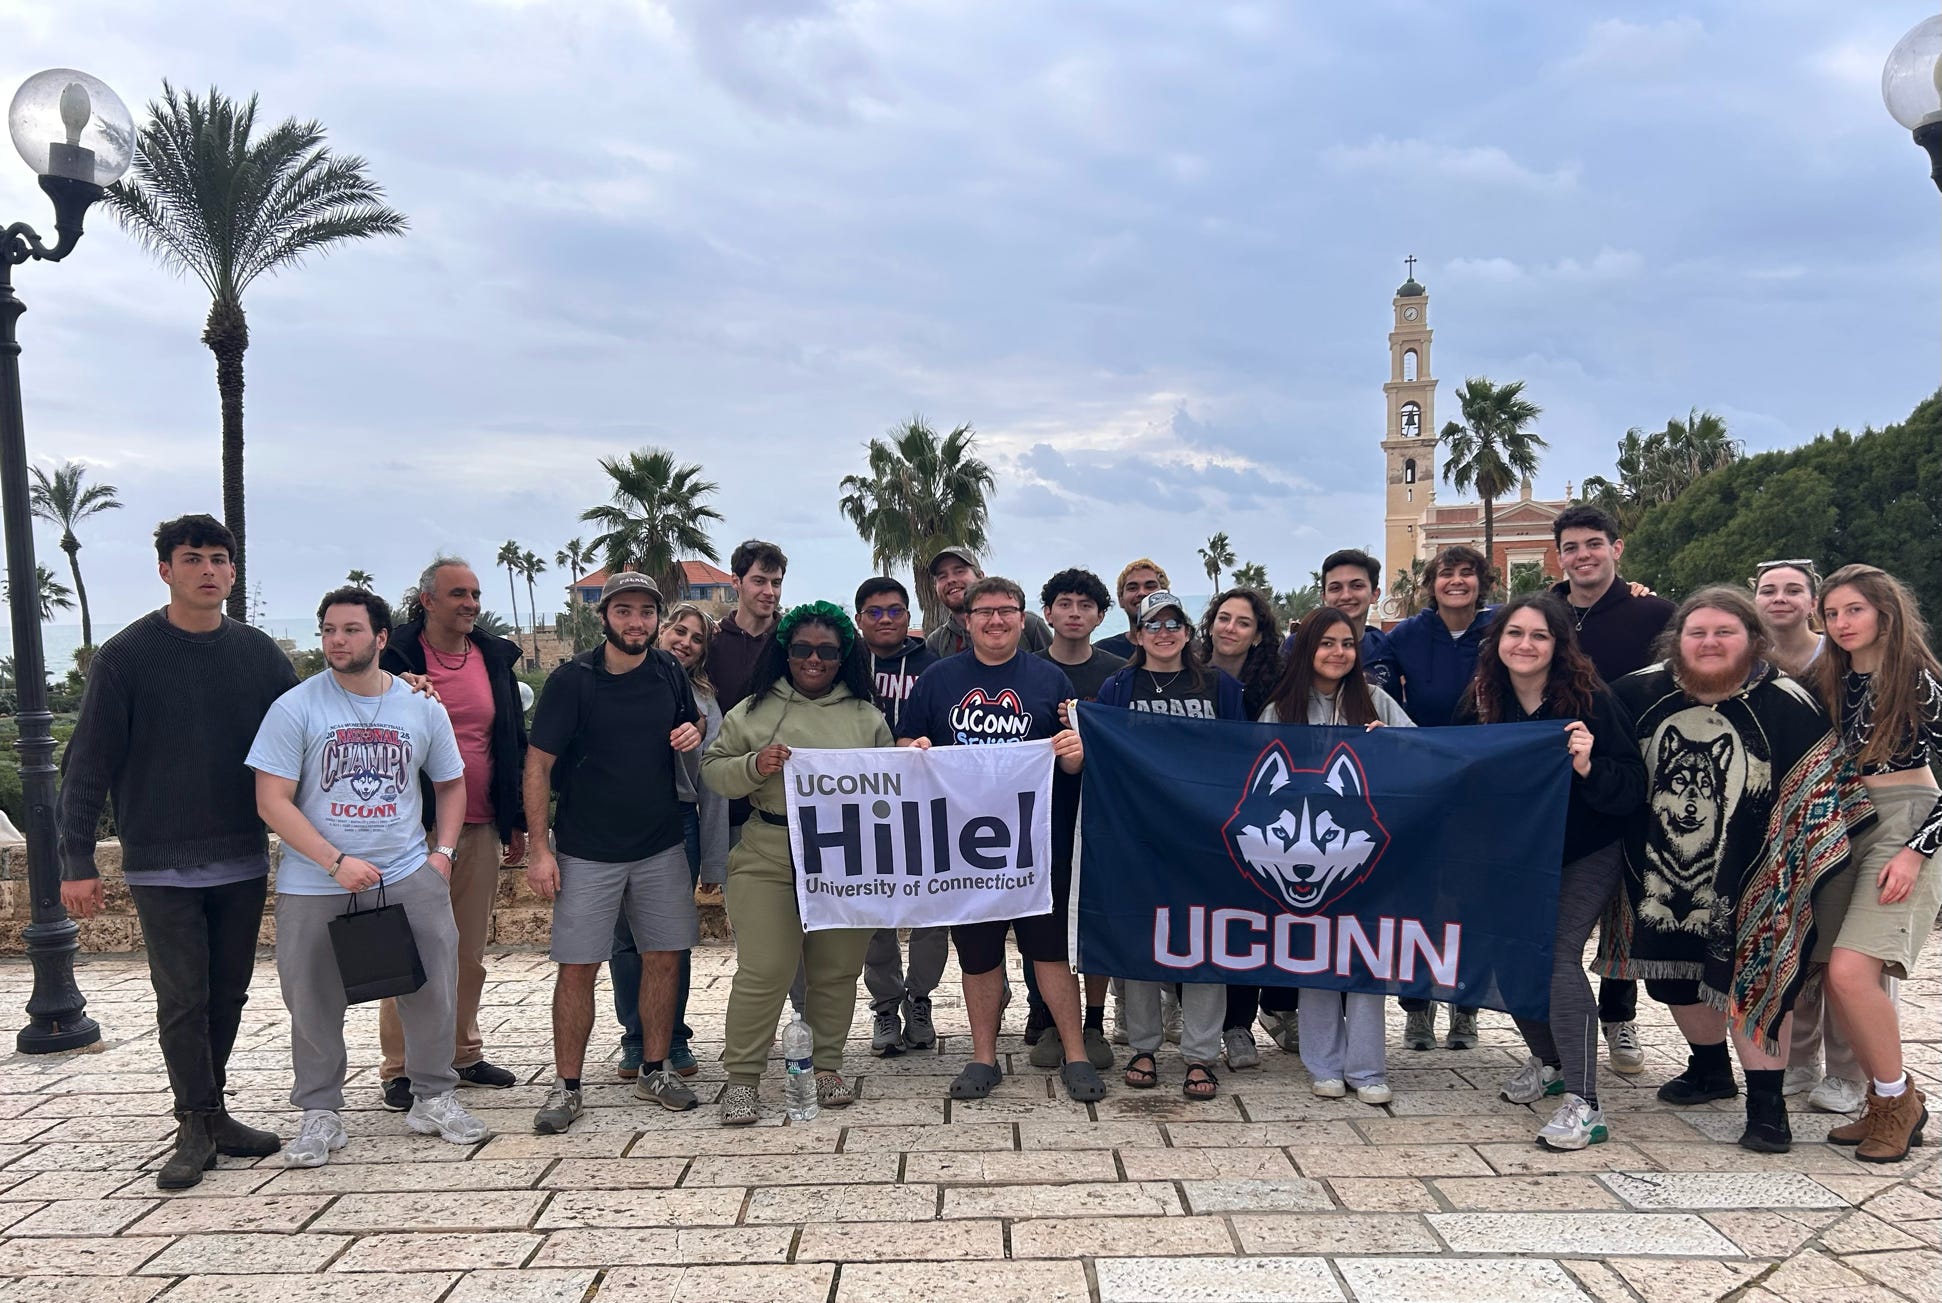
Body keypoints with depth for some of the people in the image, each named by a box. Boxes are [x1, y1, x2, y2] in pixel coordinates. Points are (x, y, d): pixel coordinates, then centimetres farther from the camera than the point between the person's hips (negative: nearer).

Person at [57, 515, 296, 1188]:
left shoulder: (260, 654, 4)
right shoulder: (126, 657, -5)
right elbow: (88, 764, -4)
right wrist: (77, 861, -7)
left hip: (243, 860, 3)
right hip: (161, 864, -3)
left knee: (228, 993, 10)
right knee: (181, 999, -1)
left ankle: (211, 1114, 23)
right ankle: (196, 1126, 11)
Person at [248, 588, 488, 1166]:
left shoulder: (422, 706, 5)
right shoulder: (295, 707, -5)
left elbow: (450, 783, 18)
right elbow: (272, 801, -9)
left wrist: (443, 852, 4)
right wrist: (337, 862, -17)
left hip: (409, 876, 2)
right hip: (314, 886, -2)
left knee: (434, 989, 4)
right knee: (313, 1005, 7)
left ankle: (433, 1097, 24)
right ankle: (319, 1114, 26)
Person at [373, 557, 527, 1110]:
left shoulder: (495, 658, 11)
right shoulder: (396, 656, -4)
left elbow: (514, 743, 14)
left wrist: (516, 821, 13)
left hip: (481, 829, 5)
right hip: (416, 829, -5)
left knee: (471, 954, 13)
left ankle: (463, 1053, 25)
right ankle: (399, 1068, 10)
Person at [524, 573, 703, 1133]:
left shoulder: (670, 674, 3)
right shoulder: (572, 680, -10)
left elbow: (691, 726, 21)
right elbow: (538, 764, -9)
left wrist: (692, 734, -5)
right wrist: (538, 848, -13)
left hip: (661, 847, 4)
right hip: (587, 851, -4)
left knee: (665, 957, 7)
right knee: (577, 967, -1)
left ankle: (654, 1071, 23)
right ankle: (566, 1087, 12)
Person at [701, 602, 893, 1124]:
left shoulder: (867, 716, 10)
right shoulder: (755, 710, 6)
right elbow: (712, 769, 6)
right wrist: (754, 767, -12)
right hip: (770, 860, -2)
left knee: (838, 970, 10)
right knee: (763, 971, -4)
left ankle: (827, 1066, 27)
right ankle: (741, 1078, 9)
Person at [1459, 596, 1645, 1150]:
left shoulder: (1590, 699, -17)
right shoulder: (1483, 703, -4)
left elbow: (1632, 787, -17)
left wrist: (1589, 768, -37)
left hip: (1586, 854, -5)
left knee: (1559, 954, -18)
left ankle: (1582, 1105, -15)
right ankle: (1547, 1060, 33)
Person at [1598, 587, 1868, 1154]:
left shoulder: (1789, 705, -11)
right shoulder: (1640, 692, -4)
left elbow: (1822, 789, -5)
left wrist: (1820, 867, -8)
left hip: (1747, 878, -4)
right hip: (1661, 874, 4)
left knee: (1749, 977, -5)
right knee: (1675, 973, 15)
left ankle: (1766, 1102, 9)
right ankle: (1709, 1068, 38)